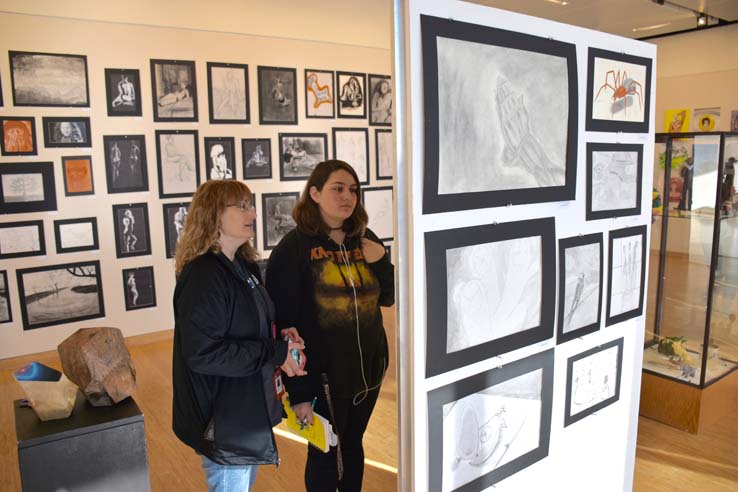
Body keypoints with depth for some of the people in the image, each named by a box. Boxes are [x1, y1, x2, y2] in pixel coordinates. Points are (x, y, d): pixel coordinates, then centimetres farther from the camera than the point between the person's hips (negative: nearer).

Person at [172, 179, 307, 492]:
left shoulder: (243, 265, 4)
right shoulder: (203, 276, -24)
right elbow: (202, 353, -29)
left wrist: (279, 335, -5)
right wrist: (276, 353, -25)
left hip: (247, 407, 9)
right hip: (222, 418, -9)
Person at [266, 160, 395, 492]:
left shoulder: (365, 239, 1)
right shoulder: (293, 248, -14)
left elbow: (387, 298, 9)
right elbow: (283, 324, -15)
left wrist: (381, 263, -10)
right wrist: (298, 390, -16)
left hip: (368, 368, 5)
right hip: (322, 374, -4)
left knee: (353, 444, 22)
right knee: (324, 453, 14)